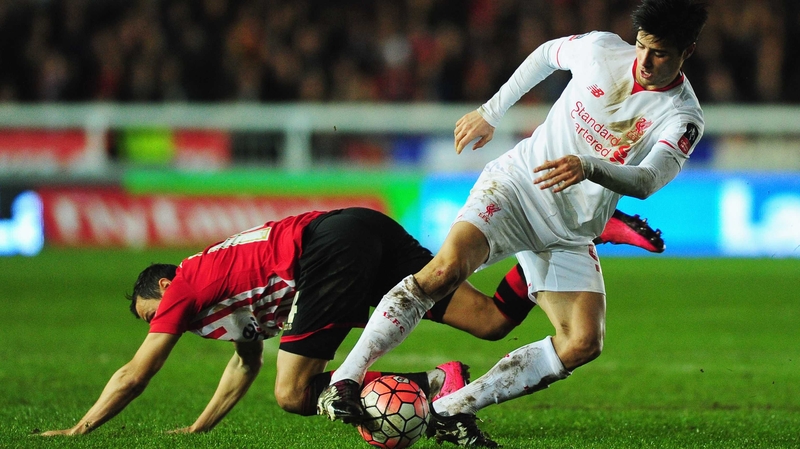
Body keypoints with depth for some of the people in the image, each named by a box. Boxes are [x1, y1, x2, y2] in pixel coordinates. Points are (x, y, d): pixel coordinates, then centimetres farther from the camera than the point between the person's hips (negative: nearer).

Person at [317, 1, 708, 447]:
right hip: (517, 181, -1)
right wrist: (490, 112, 18)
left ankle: (451, 410, -10)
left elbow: (646, 181, -29)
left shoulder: (683, 118, -12)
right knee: (446, 269, -28)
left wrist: (589, 168, -48)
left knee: (584, 343, -17)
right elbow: (548, 53, 17)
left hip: (571, 236, 2)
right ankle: (344, 382, -26)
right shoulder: (601, 48, -6)